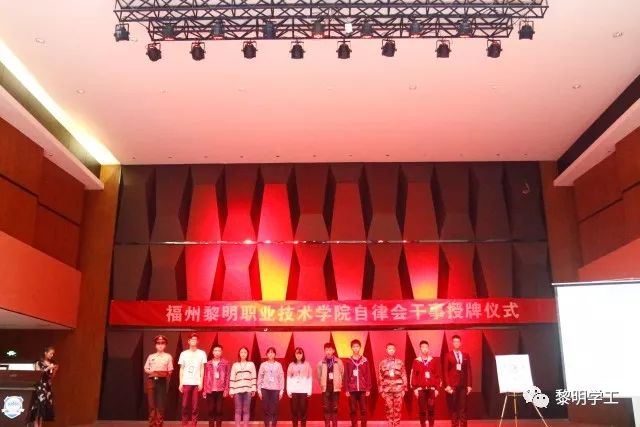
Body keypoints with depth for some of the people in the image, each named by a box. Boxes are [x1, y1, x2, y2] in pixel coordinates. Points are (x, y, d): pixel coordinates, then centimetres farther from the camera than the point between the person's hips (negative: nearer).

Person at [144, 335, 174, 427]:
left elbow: (170, 371, 5)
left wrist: (165, 374, -14)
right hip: (151, 380, 1)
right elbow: (146, 369, 12)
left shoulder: (168, 356, 7)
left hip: (162, 381, -1)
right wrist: (151, 372, -7)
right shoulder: (151, 356, 12)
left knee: (160, 403, -3)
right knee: (151, 403, 0)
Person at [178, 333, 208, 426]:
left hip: (197, 383, -1)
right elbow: (181, 369, 10)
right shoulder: (184, 353, 8)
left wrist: (201, 382, -3)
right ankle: (184, 423, 11)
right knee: (185, 405, 0)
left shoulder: (202, 353, 4)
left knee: (195, 405, -2)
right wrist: (180, 383, 3)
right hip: (186, 382, 1)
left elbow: (202, 369, 5)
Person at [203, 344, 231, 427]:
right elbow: (206, 377, 8)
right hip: (210, 390, 2)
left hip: (220, 390, -2)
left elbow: (227, 377, 0)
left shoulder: (225, 363, 3)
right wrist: (204, 390, 3)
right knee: (211, 410, 4)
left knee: (219, 410, 0)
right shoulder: (208, 364, 9)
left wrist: (226, 390, -7)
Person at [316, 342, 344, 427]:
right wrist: (322, 385, 4)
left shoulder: (338, 362, -1)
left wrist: (339, 384, 4)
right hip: (325, 389, 0)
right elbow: (319, 376, 8)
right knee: (326, 408, 2)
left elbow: (342, 374, 7)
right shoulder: (321, 363, 0)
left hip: (335, 388, 0)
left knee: (335, 408, 2)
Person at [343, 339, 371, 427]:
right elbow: (346, 376, 4)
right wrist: (346, 389, -2)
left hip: (363, 389, 0)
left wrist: (368, 389, -1)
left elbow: (368, 375, 5)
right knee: (353, 410, 3)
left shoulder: (365, 360, 5)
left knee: (363, 410, 2)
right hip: (352, 390, 0)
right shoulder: (348, 361, 4)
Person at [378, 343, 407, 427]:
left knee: (398, 409, 1)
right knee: (389, 409, 1)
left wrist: (404, 389, 0)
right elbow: (380, 378, 5)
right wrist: (381, 391, 1)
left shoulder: (400, 362, 4)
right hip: (387, 390, 0)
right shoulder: (382, 363, 5)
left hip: (398, 389, 0)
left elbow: (404, 377, 5)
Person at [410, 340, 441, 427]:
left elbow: (437, 375, 7)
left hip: (432, 389, 1)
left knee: (431, 408, 0)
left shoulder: (434, 361, 6)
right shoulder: (416, 361, 3)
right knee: (422, 409, 1)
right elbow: (413, 376, 0)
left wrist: (437, 388, 2)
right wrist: (415, 389, -5)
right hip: (421, 389, -1)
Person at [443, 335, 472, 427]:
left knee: (463, 408, 0)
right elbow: (445, 372, 0)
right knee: (453, 408, 0)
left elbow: (468, 371, 9)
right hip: (452, 385, -2)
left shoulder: (466, 356, 11)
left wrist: (469, 385, 2)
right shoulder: (448, 355, 4)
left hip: (463, 385, 2)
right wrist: (447, 385, -8)